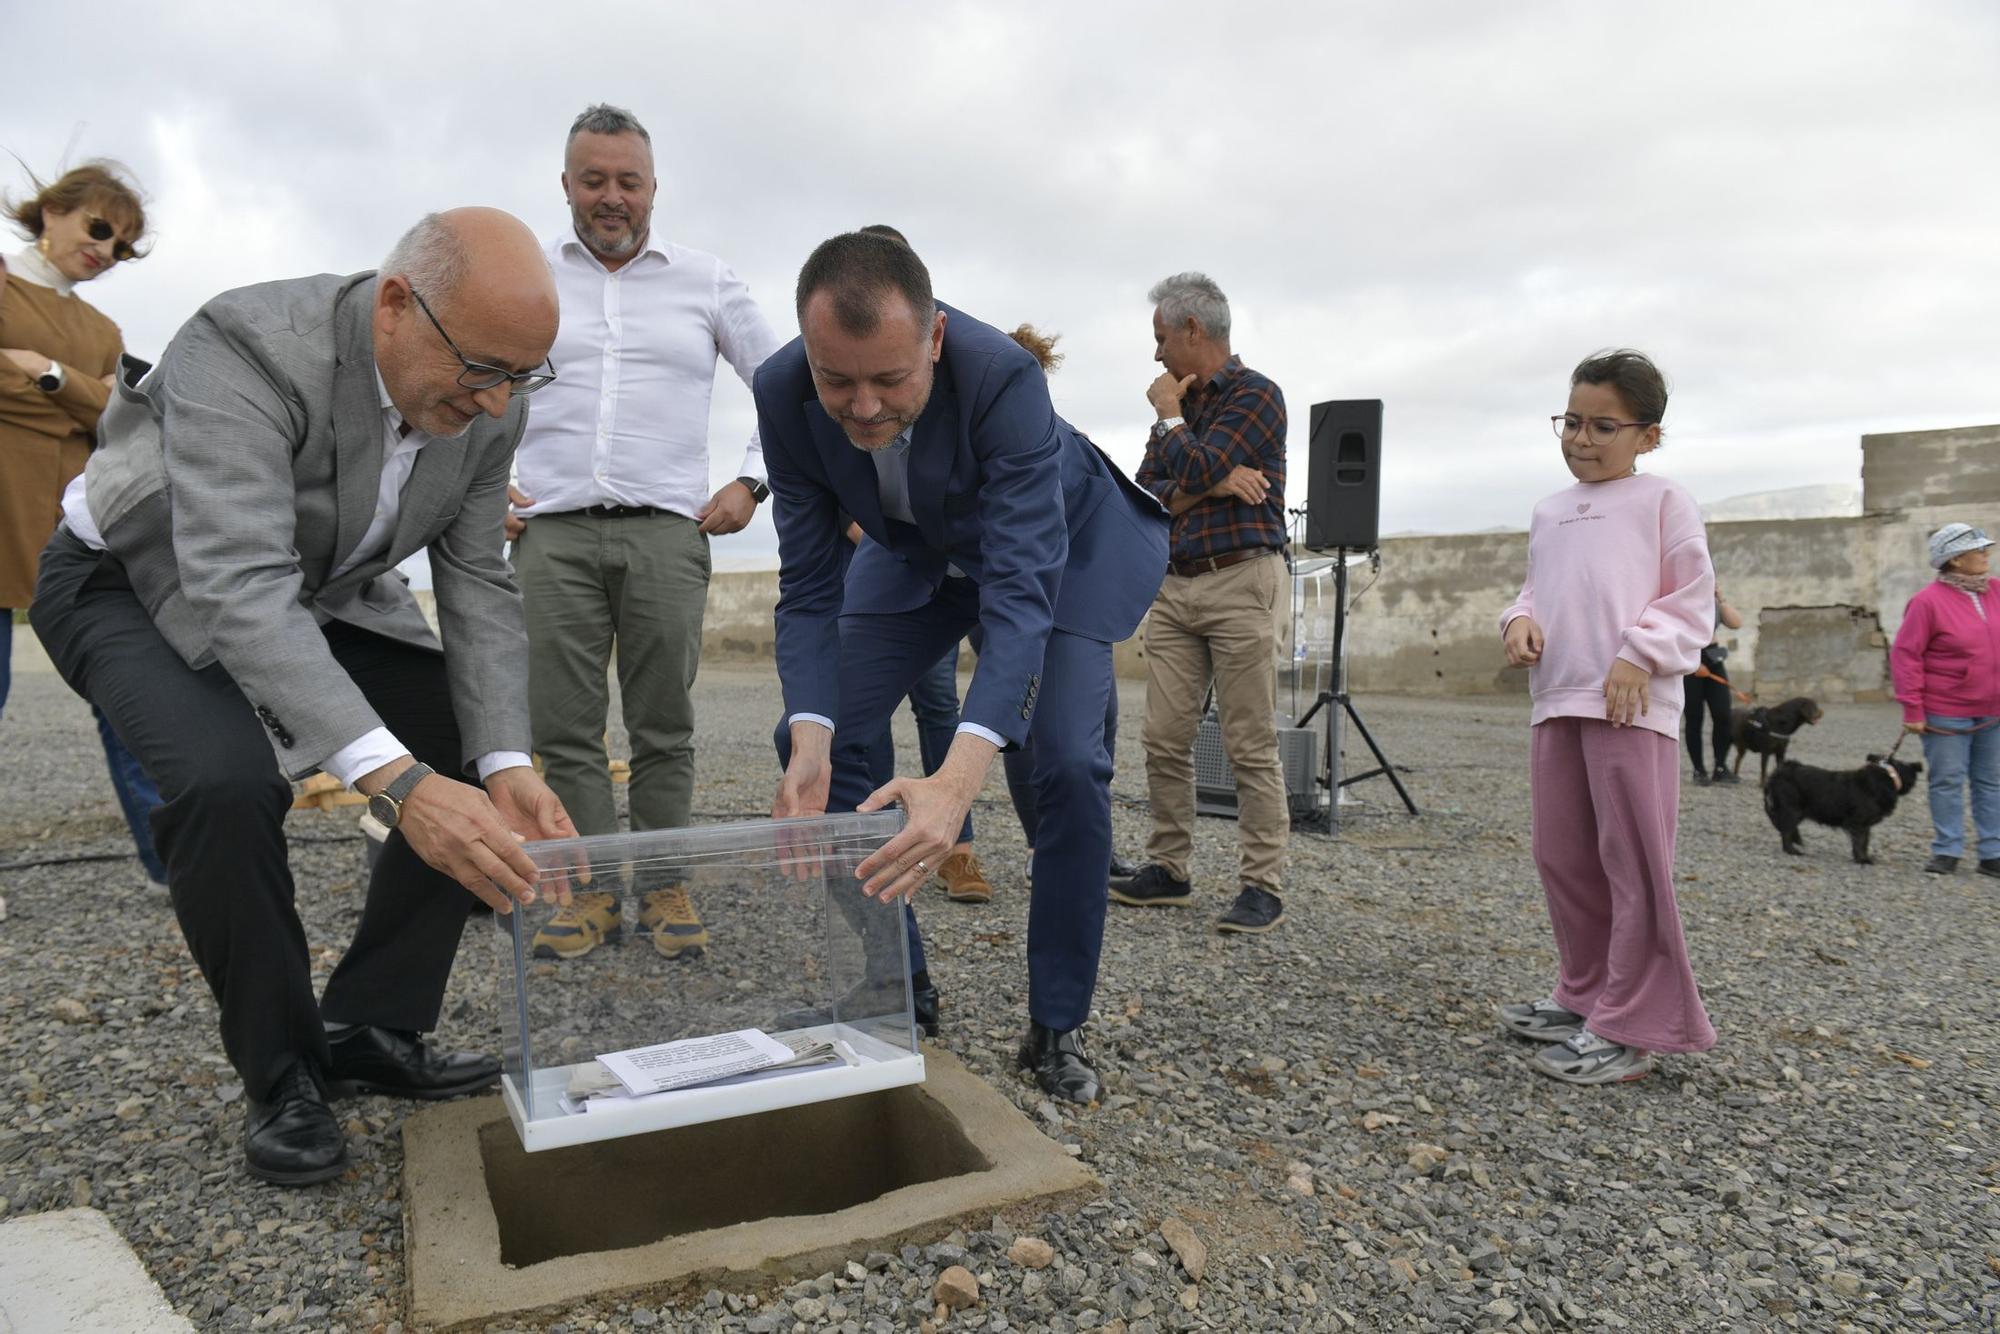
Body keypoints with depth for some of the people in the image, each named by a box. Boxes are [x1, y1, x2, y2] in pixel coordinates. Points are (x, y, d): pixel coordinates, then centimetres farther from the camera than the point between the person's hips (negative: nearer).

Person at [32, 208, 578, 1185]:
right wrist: (397, 783, -54)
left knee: (477, 759, -8)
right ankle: (281, 1074, -9)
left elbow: (476, 583, -12)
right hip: (142, 582, -5)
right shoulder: (245, 349, -35)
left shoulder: (487, 404, -17)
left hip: (318, 593, 6)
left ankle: (367, 1031, 6)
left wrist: (503, 765, -26)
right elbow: (239, 589, -44)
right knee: (229, 779, -33)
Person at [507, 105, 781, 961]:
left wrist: (751, 482, 5)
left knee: (663, 725, 0)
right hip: (553, 532, 1)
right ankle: (593, 891, 10)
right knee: (565, 726, 0)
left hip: (666, 531, -1)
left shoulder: (705, 281, 11)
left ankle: (666, 889, 10)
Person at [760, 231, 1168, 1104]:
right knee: (822, 742, -6)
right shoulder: (783, 395, -27)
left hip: (1062, 545, -4)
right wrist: (809, 747, -39)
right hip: (924, 552, 4)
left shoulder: (1004, 378, -39)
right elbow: (809, 589, -22)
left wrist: (958, 780, -59)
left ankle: (1057, 1026, 1)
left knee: (1068, 764, -20)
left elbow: (1019, 589, -45)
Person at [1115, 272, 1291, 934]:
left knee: (1251, 748, -4)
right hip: (1175, 587, 7)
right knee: (1164, 740, 4)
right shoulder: (1179, 404, 19)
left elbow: (1197, 468, -17)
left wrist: (1168, 414, 1)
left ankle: (1262, 886, 2)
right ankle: (1167, 869, 15)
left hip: (1240, 583, -7)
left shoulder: (1255, 395, -2)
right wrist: (1211, 487, -9)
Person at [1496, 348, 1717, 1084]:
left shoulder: (1664, 501, 2)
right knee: (1562, 857, 12)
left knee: (1633, 861, -4)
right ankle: (1586, 995, 26)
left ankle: (1629, 1029, 4)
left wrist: (1641, 655, -16)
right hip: (1555, 703, 7)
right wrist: (1520, 622, 1)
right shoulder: (1549, 513, 19)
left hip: (1631, 707, -7)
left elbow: (1692, 600, -2)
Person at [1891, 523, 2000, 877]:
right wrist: (1912, 709, -14)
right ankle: (1947, 851, 12)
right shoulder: (1928, 601, -12)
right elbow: (1905, 655, -13)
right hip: (1946, 712, -5)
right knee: (1947, 782, 2)